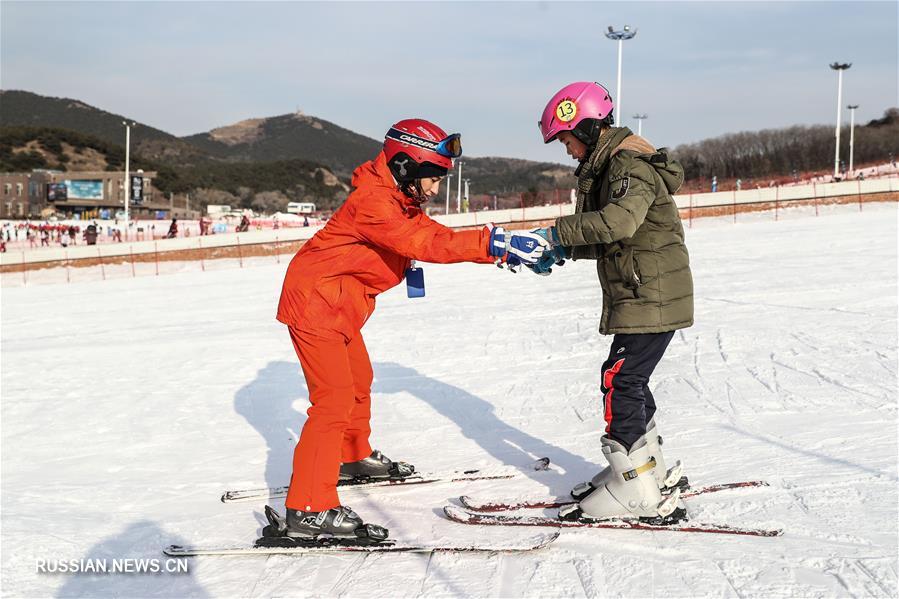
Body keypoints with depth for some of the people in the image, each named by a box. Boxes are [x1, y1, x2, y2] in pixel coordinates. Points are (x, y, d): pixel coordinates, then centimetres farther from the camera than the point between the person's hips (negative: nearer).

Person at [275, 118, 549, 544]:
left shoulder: (402, 202, 8)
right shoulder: (372, 203, -25)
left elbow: (438, 237, 4)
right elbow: (427, 243, -35)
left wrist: (506, 250, -7)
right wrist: (496, 243, -38)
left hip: (339, 308, 11)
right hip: (314, 304, -11)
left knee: (358, 381, 25)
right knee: (334, 400, -16)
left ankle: (354, 458, 48)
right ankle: (309, 511, -17)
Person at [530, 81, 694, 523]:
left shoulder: (632, 165, -16)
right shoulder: (609, 166, 17)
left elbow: (619, 221, -34)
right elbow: (604, 238, 20)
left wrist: (558, 231, -27)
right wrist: (562, 251, 5)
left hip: (652, 299, -10)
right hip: (637, 296, 10)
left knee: (620, 383, -11)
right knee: (629, 381, 15)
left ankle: (638, 492, -7)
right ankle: (655, 473, 27)